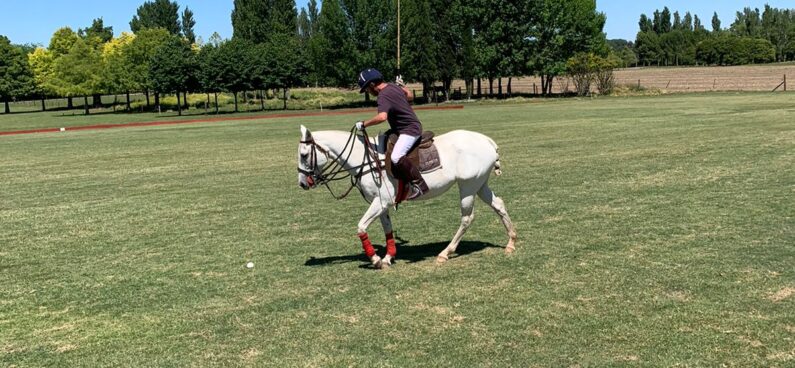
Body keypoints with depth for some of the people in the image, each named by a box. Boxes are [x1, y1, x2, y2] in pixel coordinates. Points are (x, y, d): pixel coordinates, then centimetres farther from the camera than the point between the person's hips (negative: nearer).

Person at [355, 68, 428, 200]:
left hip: (410, 130, -11)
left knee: (396, 157, -29)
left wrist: (364, 124, -25)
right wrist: (402, 85, 48)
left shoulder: (383, 96, -20)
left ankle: (419, 184, -21)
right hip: (412, 126, 11)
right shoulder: (394, 87, 10)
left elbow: (382, 117, -37)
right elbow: (409, 95, 29)